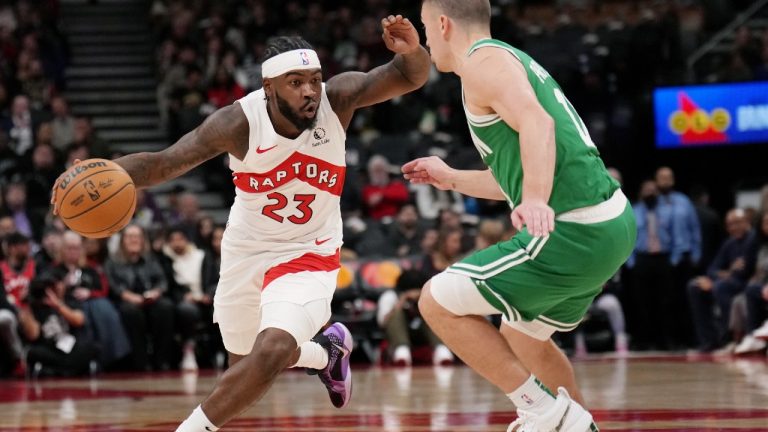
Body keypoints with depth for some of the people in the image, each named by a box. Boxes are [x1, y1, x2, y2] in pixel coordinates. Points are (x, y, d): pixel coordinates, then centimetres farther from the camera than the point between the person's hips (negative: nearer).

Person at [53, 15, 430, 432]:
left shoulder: (337, 98, -22)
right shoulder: (239, 123, -25)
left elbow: (410, 78, -25)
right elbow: (164, 163, -25)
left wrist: (411, 52, -50)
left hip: (308, 253, -2)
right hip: (247, 250, 2)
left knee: (271, 351, -27)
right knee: (245, 361, 21)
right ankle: (327, 351, 51)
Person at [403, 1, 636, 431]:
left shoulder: (482, 61, -6)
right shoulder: (511, 59, 24)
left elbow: (536, 122, -27)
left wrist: (536, 200, -41)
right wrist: (451, 178, 45)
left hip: (574, 231, -10)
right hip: (613, 223, 10)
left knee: (437, 302, -2)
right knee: (522, 335, 28)